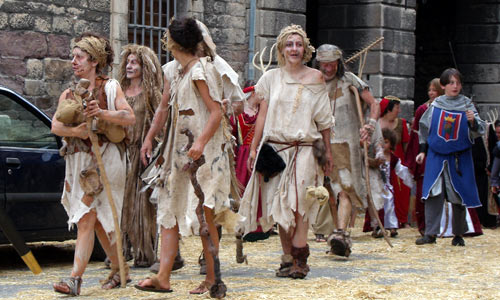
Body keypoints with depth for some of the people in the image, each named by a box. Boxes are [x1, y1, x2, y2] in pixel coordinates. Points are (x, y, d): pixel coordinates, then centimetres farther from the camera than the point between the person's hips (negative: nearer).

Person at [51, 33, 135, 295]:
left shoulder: (109, 87, 1)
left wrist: (101, 113, -25)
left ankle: (75, 279, -20)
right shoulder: (68, 94, 14)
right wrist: (74, 130, -20)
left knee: (87, 219, -14)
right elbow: (55, 125, 0)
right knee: (98, 220, 9)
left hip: (103, 158, -6)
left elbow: (130, 118, -11)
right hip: (77, 161, 6)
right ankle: (119, 269, 22)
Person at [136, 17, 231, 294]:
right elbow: (166, 108, 25)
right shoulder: (179, 72, 15)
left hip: (202, 153, -9)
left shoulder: (200, 71, -12)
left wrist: (201, 142, -31)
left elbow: (216, 112, -19)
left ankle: (212, 279, 3)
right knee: (169, 211, 4)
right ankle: (163, 277, 3)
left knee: (203, 214, -5)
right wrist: (149, 137, 20)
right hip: (179, 151, 9)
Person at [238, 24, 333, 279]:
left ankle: (299, 257, -17)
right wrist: (254, 148, 8)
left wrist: (327, 151, 9)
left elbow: (323, 119, 10)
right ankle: (288, 257, 7)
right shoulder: (271, 78, 10)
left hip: (304, 149, -2)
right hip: (275, 148, 2)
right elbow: (262, 115, 11)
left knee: (298, 202, -15)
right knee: (280, 205, 1)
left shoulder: (315, 78, 7)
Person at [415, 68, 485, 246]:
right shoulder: (435, 105, 4)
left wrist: (472, 121, -26)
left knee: (458, 196, 3)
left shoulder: (466, 105, 1)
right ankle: (430, 233, -9)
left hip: (459, 158, 0)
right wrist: (423, 151, 13)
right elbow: (424, 128, 16)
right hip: (436, 157, 1)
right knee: (433, 194, -8)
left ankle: (458, 234, 15)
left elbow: (479, 131, -5)